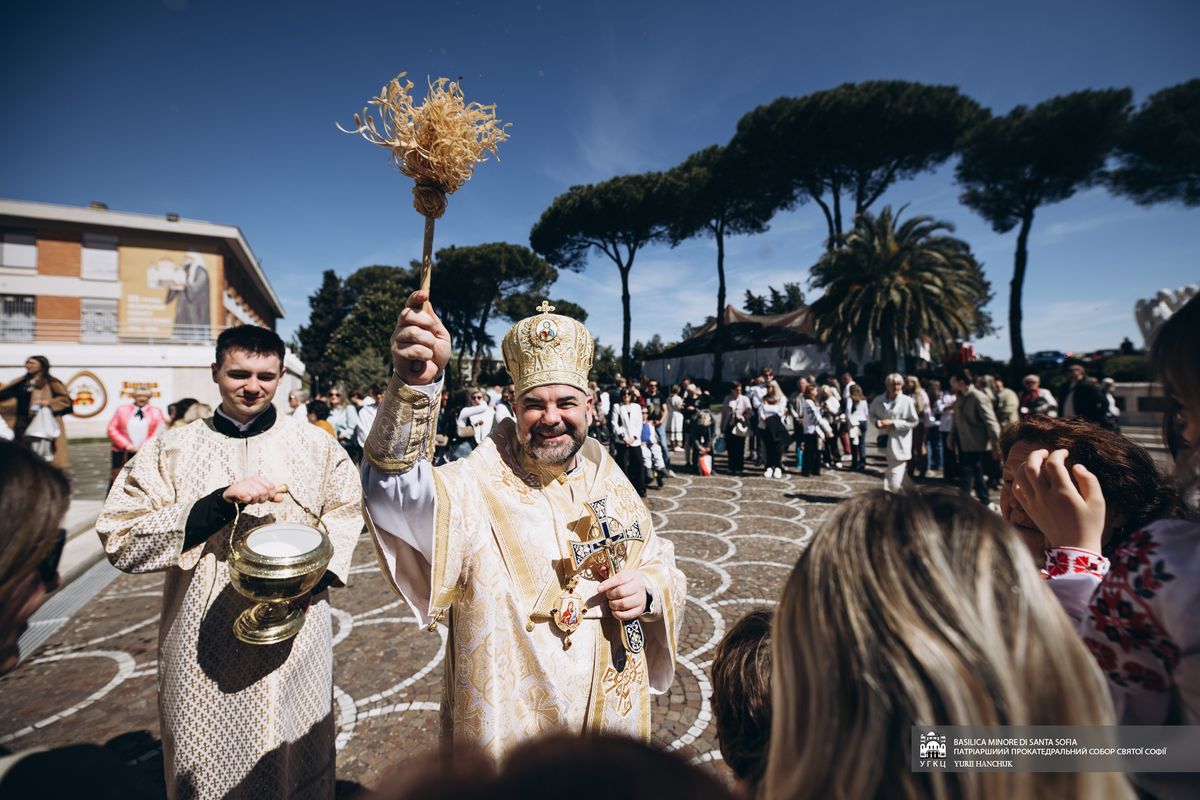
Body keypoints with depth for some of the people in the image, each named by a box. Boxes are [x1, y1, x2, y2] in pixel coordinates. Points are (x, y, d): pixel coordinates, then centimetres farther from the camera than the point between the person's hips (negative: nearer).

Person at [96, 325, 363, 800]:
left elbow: (345, 515, 3)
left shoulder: (316, 447, 0)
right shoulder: (170, 450, -1)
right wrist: (221, 503, -23)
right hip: (201, 648, 0)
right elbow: (120, 540, -9)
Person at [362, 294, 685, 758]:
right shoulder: (477, 485, -18)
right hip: (504, 730, -4)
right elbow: (395, 492, -37)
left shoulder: (613, 486, -3)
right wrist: (414, 384, -53)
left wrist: (650, 590, -15)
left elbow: (663, 568, 7)